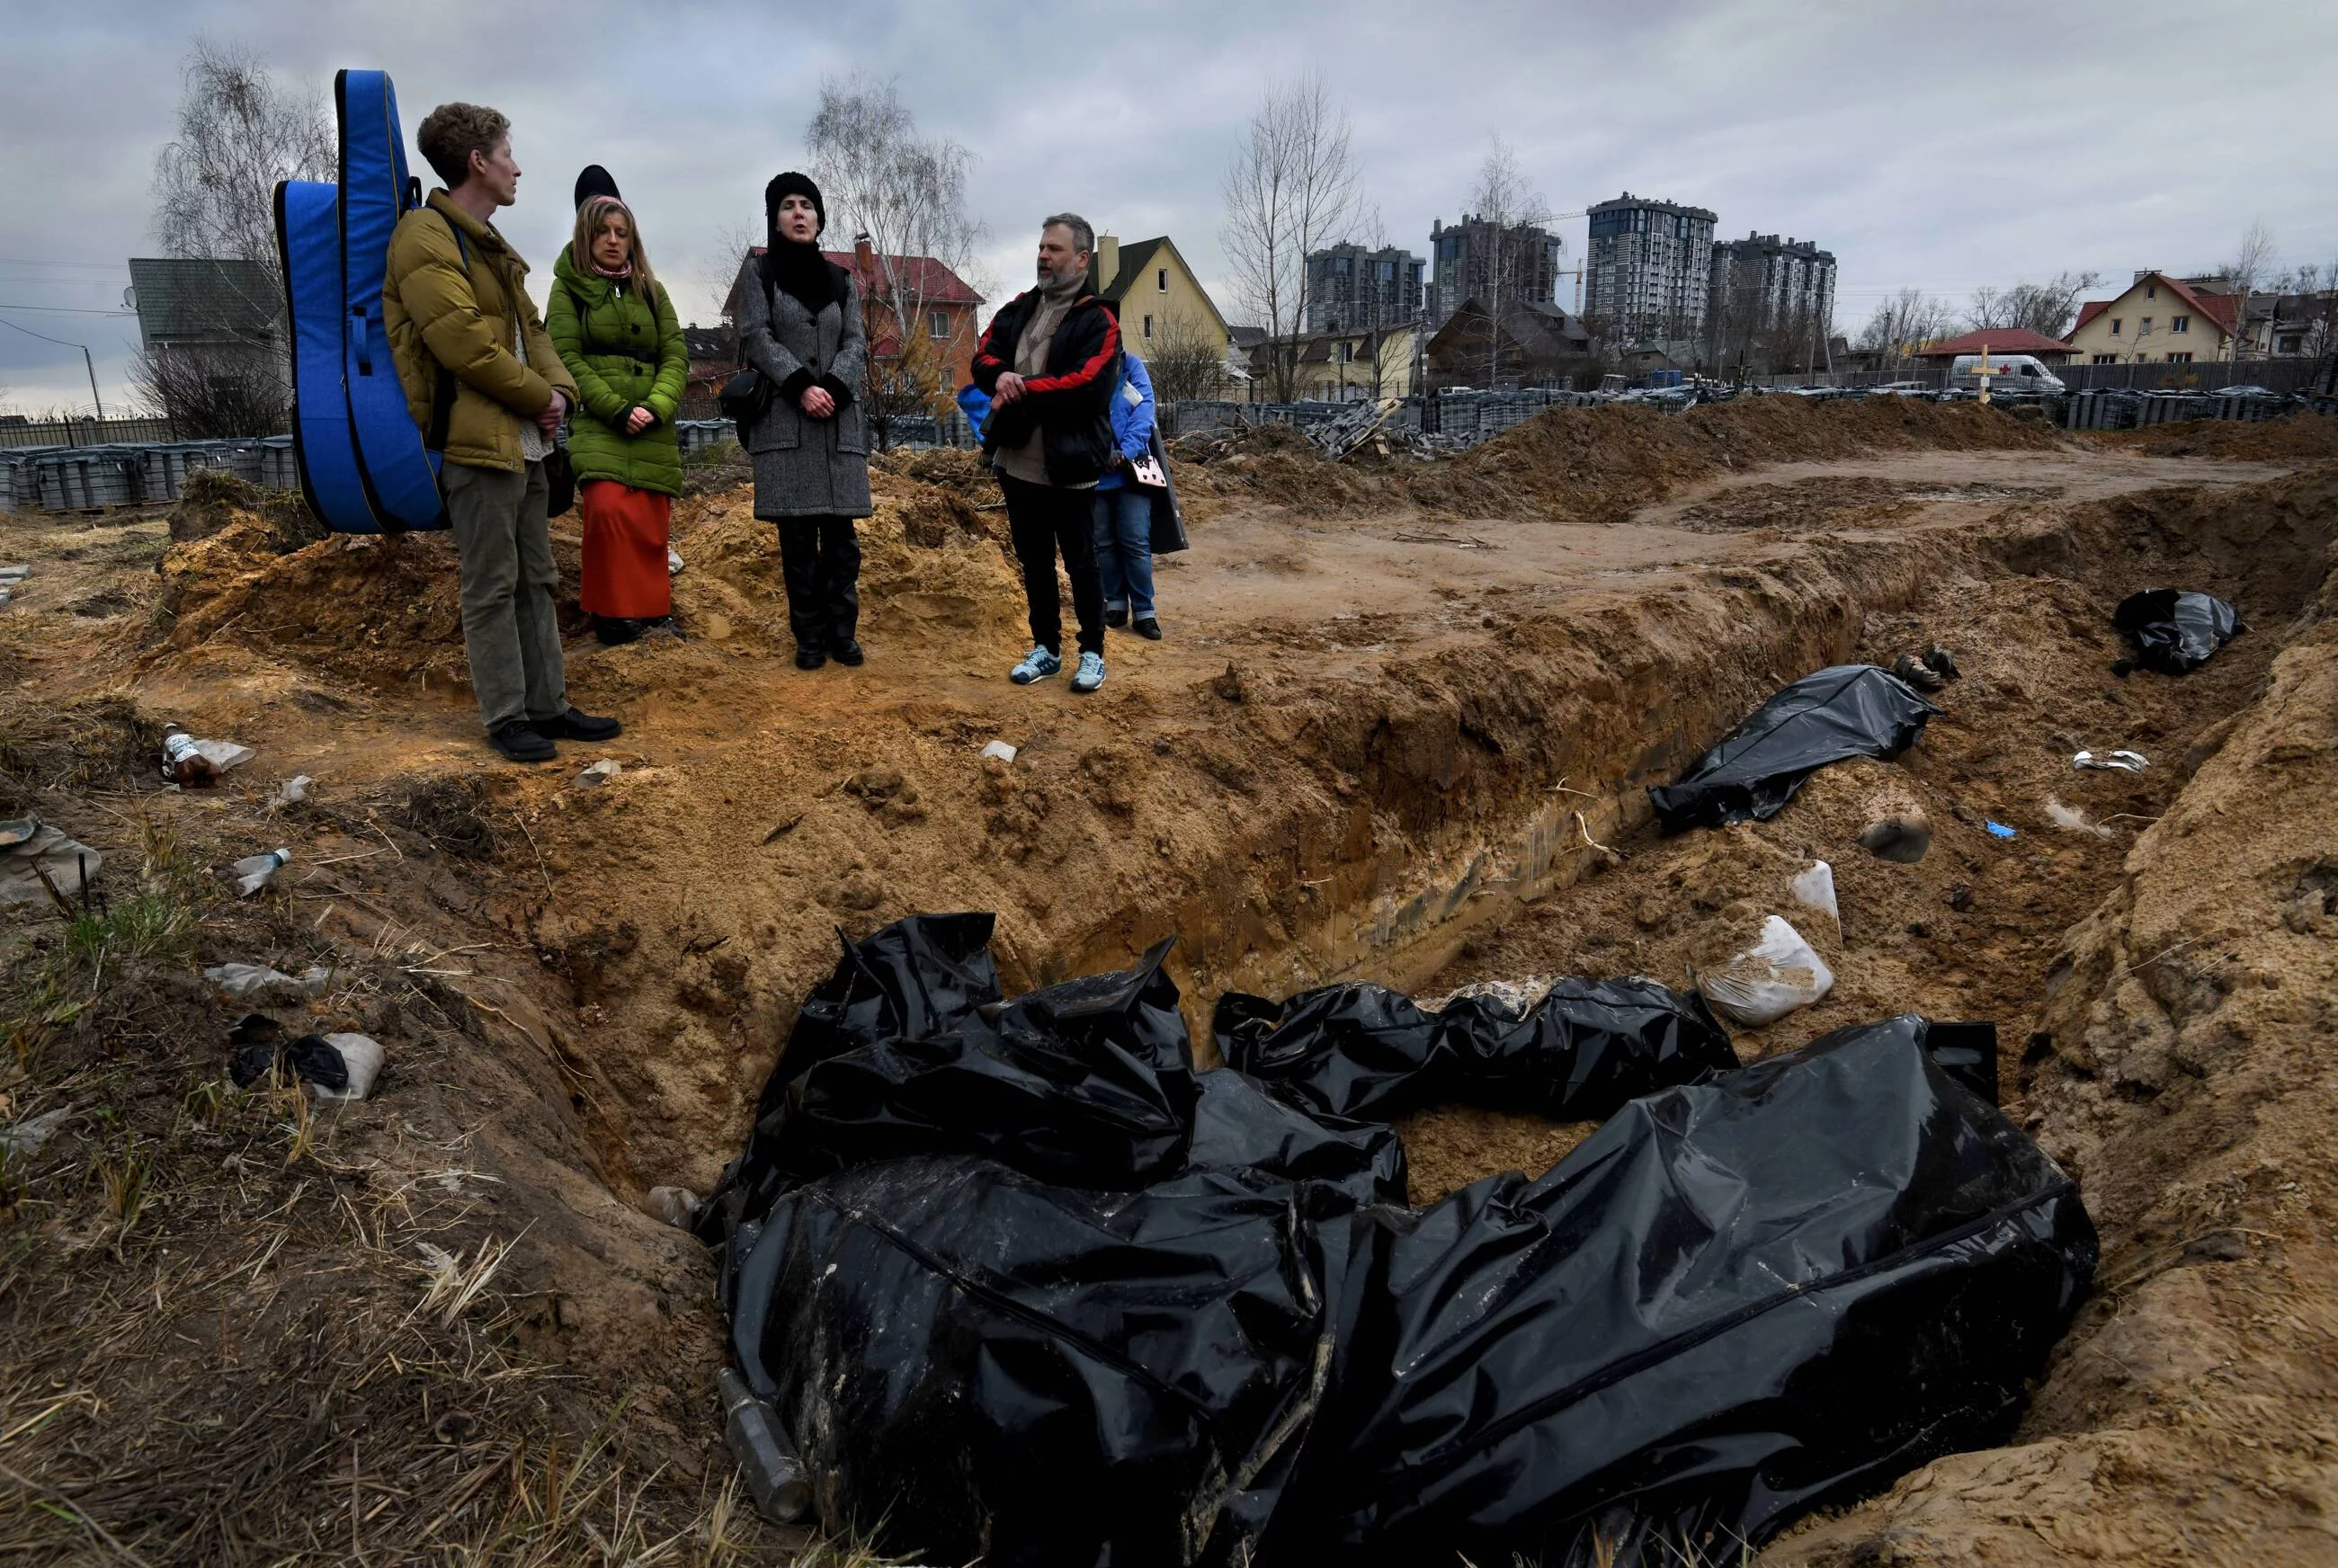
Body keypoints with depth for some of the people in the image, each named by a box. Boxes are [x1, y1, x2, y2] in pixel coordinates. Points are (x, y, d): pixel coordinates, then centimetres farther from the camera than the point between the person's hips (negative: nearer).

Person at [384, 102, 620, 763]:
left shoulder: (489, 244, 20)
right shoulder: (426, 238, -11)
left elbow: (531, 329, 20)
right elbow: (464, 343, -20)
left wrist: (559, 389, 1)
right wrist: (538, 396, -10)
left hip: (526, 442, 10)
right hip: (476, 442, -10)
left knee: (536, 581, 13)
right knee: (492, 589, -3)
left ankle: (548, 705, 21)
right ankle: (506, 716, 5)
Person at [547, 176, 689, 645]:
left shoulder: (651, 291, 17)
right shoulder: (568, 289, 7)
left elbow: (676, 357, 8)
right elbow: (567, 358, -3)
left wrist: (655, 408, -10)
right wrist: (618, 410, -15)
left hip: (652, 428, 3)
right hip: (598, 425, -3)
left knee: (651, 526, -1)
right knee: (609, 511, -22)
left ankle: (653, 615, 11)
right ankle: (614, 616, -11)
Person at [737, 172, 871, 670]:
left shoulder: (842, 280, 18)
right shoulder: (760, 272, 10)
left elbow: (857, 343, 7)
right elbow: (756, 338, -1)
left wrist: (832, 388, -12)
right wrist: (801, 386, -15)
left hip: (840, 421, 2)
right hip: (784, 420, -2)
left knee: (840, 534, -1)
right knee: (797, 536, -3)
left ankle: (843, 632, 6)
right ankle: (810, 637, 2)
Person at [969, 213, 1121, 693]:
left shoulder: (1098, 320, -7)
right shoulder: (1018, 308, 12)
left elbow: (1085, 383, -20)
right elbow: (983, 358, 4)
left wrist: (1021, 391, -17)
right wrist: (1001, 376, -19)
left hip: (1069, 467, -6)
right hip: (1017, 462, 6)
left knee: (1081, 563, 4)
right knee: (1034, 562, 14)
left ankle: (1092, 652, 17)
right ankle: (1046, 648, 26)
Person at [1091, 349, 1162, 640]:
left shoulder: (1131, 365, 3)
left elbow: (1144, 410, -6)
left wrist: (1126, 451, -19)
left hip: (1130, 468, -1)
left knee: (1136, 542, -4)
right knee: (1103, 542, 8)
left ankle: (1144, 612, 2)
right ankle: (1116, 604, 21)